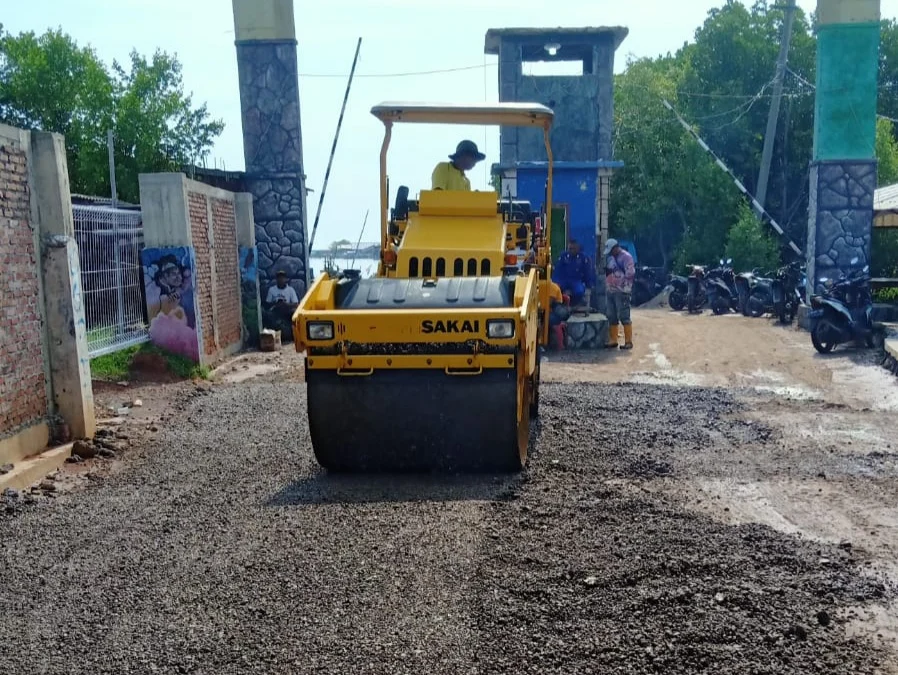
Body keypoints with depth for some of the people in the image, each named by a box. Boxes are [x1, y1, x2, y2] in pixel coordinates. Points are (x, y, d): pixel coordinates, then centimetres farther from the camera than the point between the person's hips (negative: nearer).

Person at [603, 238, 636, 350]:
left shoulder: (626, 257, -9)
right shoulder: (610, 257, 17)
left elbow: (630, 273, -15)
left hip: (621, 292, -8)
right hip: (610, 291, 8)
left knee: (624, 316, -8)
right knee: (612, 317, 11)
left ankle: (628, 341, -5)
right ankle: (613, 340, 18)